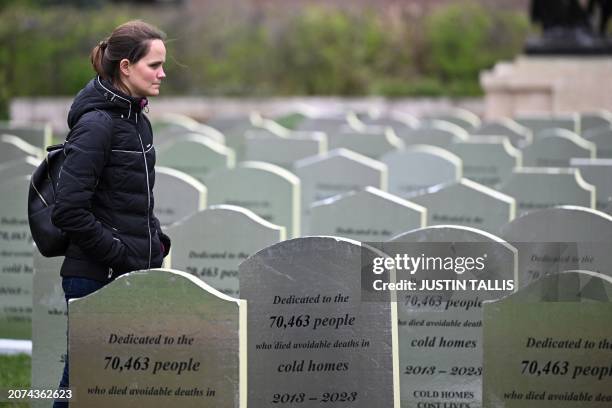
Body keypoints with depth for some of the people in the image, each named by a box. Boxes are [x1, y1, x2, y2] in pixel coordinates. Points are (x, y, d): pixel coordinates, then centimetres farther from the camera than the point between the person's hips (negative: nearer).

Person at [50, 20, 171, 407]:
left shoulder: (136, 120, 12)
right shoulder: (96, 124, -15)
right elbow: (69, 211, -20)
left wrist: (155, 241, 9)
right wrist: (120, 255, -15)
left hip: (133, 274, 9)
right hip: (96, 277, -9)